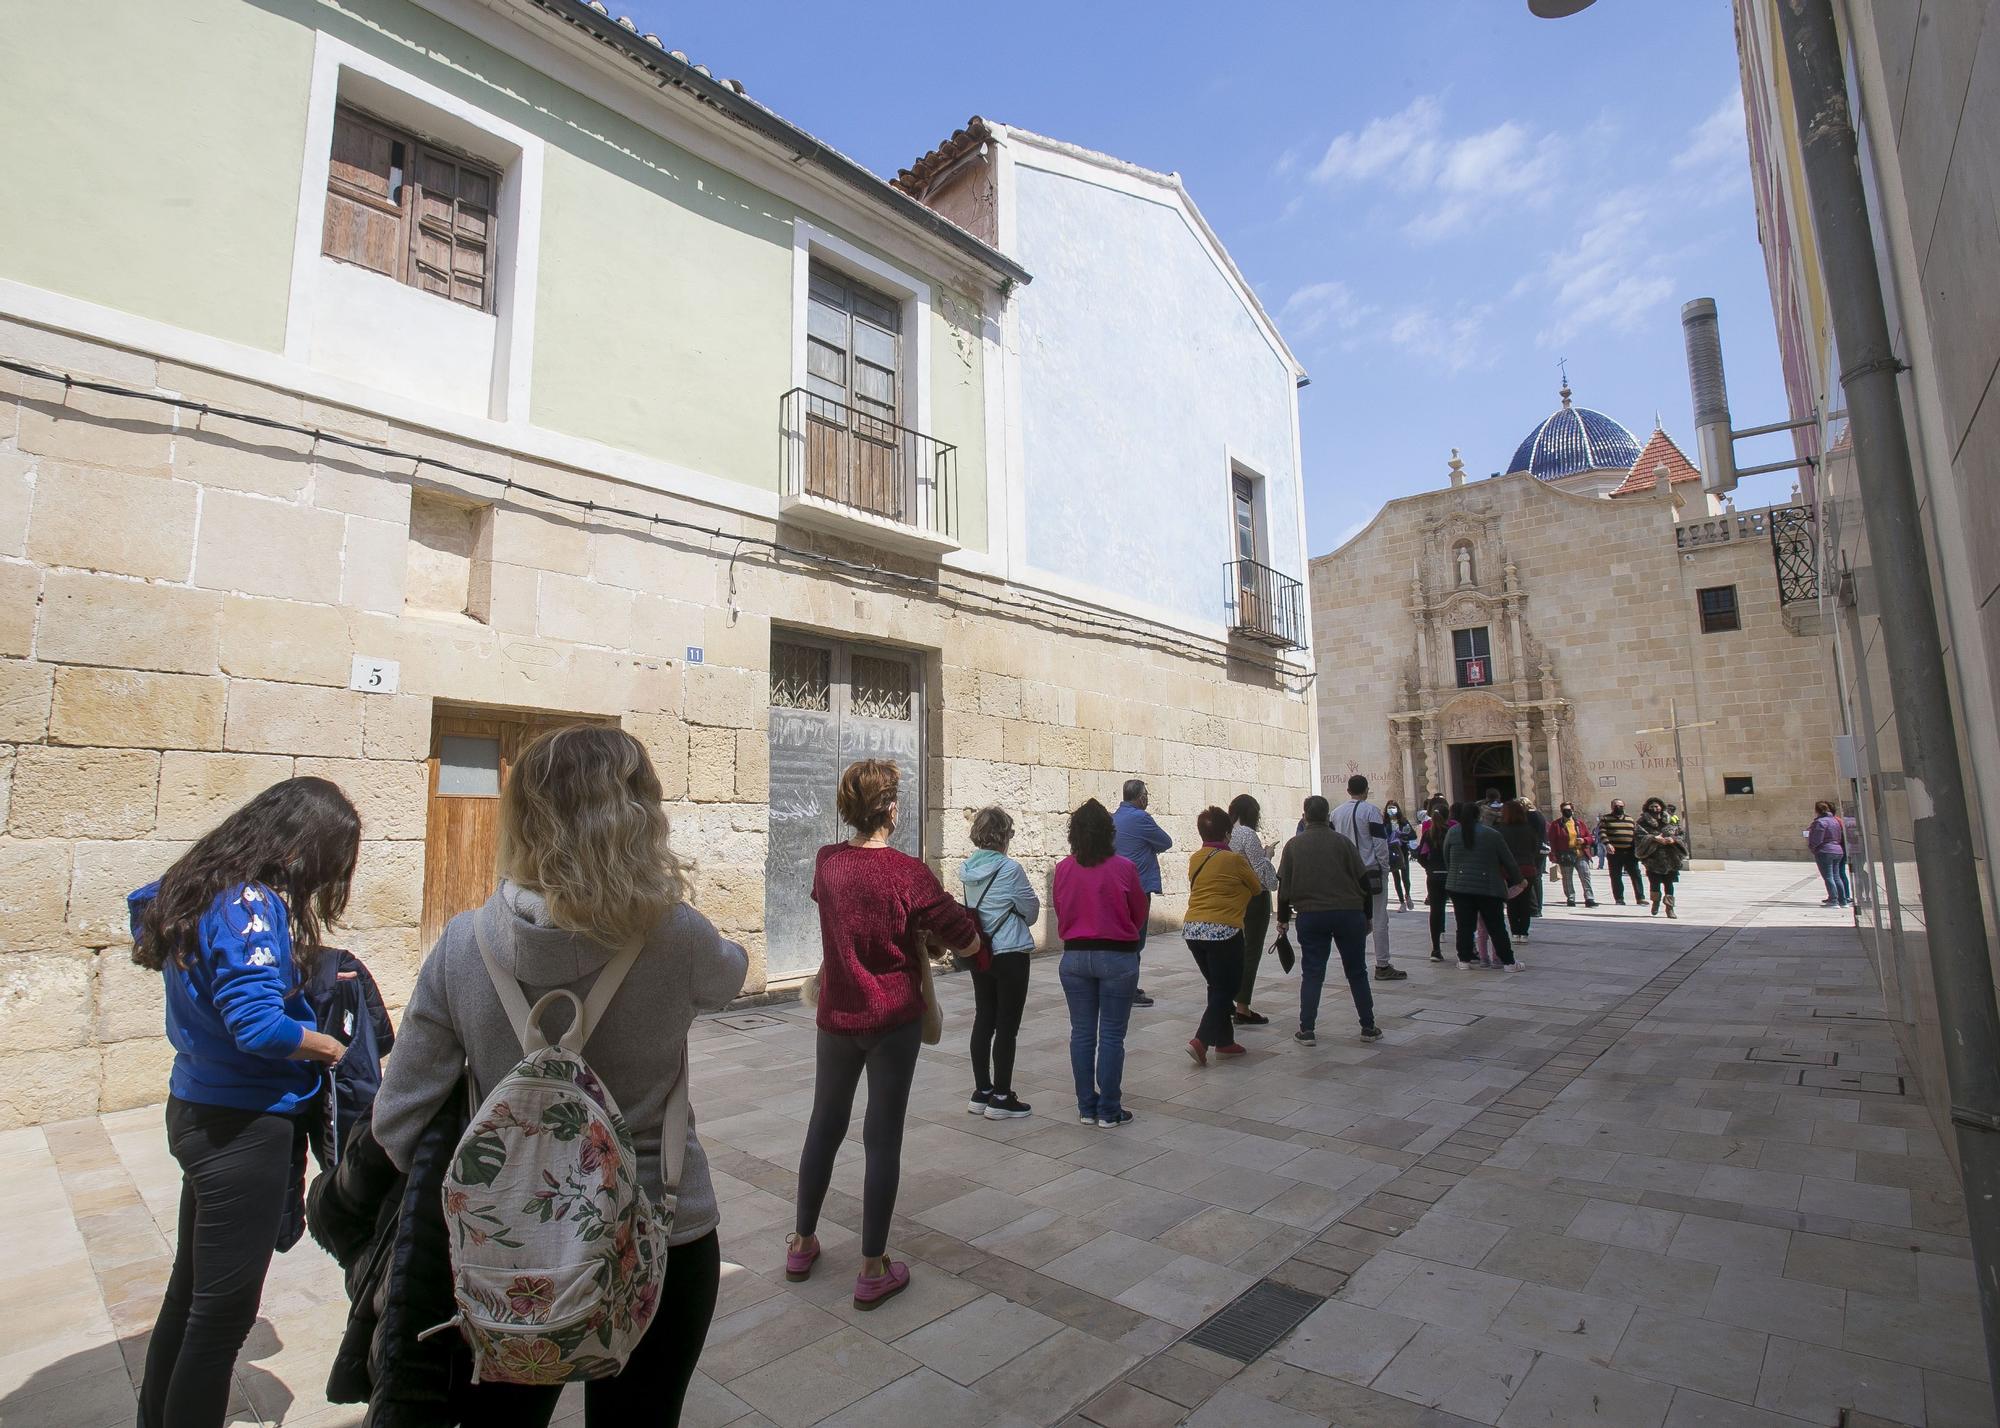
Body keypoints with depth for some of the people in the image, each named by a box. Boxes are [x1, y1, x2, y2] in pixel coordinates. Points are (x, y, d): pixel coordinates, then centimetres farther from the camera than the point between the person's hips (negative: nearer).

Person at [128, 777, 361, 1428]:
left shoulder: (198, 888, 2)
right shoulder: (254, 907, -25)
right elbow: (258, 1025, -31)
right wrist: (325, 1044, -12)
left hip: (198, 1110, 9)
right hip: (244, 1125, -9)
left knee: (191, 1288, 24)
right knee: (224, 1307, 7)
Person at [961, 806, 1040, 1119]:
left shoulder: (969, 869, 2)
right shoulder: (1009, 869, -17)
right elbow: (1031, 910, -7)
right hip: (1010, 955, -7)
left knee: (983, 1021, 14)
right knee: (1007, 1026, 3)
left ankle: (981, 1092, 22)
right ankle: (1001, 1098, 10)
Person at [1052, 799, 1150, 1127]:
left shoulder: (1062, 870, -5)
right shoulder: (1124, 868, -11)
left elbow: (1060, 913, 6)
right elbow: (1139, 913, 1)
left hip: (1075, 956, 3)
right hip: (1117, 956, -3)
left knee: (1082, 1033, 12)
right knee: (1112, 1035, 6)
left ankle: (1086, 1107, 20)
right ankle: (1109, 1111, 12)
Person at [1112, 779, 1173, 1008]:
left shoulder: (1114, 818, 10)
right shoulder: (1140, 818, -16)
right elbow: (1166, 843, -6)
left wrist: (1147, 848, 8)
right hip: (1139, 886, -9)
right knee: (1135, 940, -3)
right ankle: (1129, 992, 0)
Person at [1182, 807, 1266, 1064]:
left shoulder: (1195, 859, 7)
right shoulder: (1234, 859, -7)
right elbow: (1257, 888, 7)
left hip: (1192, 929, 6)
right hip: (1223, 930, -6)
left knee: (1217, 986, 19)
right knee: (1226, 988, 4)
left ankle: (1224, 1041, 23)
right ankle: (1201, 1040, -9)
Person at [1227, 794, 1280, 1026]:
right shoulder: (1249, 834, -16)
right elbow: (1261, 870, -17)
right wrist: (1267, 854, 1)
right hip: (1254, 898, -7)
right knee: (1251, 953, 0)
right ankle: (1242, 1009, 3)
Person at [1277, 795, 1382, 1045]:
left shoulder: (1293, 845, 1)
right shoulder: (1342, 842, -2)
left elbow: (1284, 885, 2)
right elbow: (1363, 881, 0)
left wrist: (1283, 918, 11)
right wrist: (1366, 916, 11)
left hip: (1310, 915, 0)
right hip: (1348, 914, 0)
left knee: (1312, 973, 5)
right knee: (1357, 972, 11)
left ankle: (1306, 1030, 3)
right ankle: (1368, 1028, 17)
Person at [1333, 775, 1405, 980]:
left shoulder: (1336, 813, 8)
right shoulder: (1371, 810, -10)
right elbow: (1380, 843, -12)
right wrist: (1385, 869, -3)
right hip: (1372, 871, -6)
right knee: (1379, 919, 0)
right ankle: (1382, 965, 1)